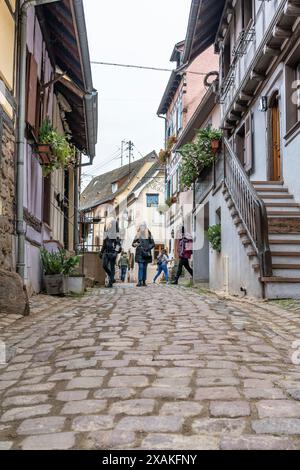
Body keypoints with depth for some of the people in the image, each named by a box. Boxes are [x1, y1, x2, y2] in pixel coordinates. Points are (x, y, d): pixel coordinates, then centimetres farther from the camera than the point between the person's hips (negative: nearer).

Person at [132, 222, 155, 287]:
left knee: (145, 268, 2)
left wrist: (148, 248, -8)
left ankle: (144, 282, 6)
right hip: (140, 253, -1)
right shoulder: (138, 236, 9)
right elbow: (133, 243, 12)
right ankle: (140, 282, -13)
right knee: (141, 267, -10)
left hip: (146, 254, 1)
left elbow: (153, 244, 7)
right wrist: (135, 244, -11)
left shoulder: (149, 235, 7)